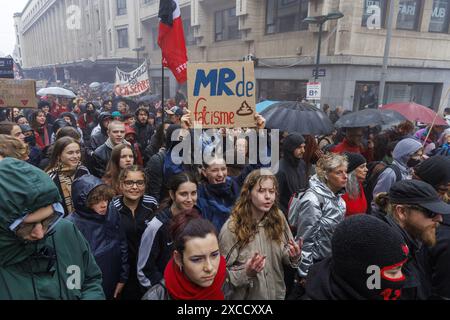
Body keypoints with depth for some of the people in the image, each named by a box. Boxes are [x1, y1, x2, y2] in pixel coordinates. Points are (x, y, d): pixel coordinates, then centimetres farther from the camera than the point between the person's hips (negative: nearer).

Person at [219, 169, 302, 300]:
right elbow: (223, 274, -15)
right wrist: (246, 273, -31)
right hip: (247, 296, -4)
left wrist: (293, 256, -17)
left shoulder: (278, 218, -8)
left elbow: (286, 255, 3)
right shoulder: (231, 228, -21)